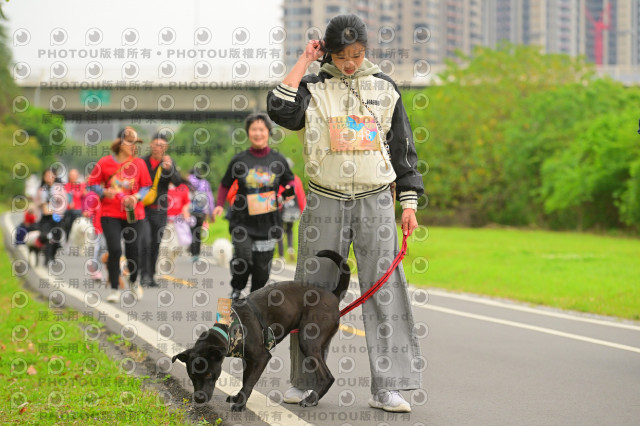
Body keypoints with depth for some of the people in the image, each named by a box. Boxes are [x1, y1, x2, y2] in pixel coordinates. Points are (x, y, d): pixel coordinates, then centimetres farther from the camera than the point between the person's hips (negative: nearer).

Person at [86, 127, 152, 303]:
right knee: (114, 250, -10)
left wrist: (137, 197, -9)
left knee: (133, 250, 3)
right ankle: (114, 289, 2)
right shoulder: (105, 162, -1)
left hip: (133, 214, 2)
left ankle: (133, 281, 32)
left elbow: (146, 186, 10)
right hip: (110, 214, -2)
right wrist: (104, 192, -14)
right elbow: (93, 183, 5)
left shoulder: (139, 163, 5)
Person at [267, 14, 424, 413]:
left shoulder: (384, 88, 8)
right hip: (326, 201, -1)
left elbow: (403, 148, 12)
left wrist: (410, 202, 6)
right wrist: (304, 62, -9)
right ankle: (305, 381, 16)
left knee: (385, 288, -6)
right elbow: (282, 111, -17)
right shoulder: (314, 87, 4)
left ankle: (386, 387, -4)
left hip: (376, 202, 1)